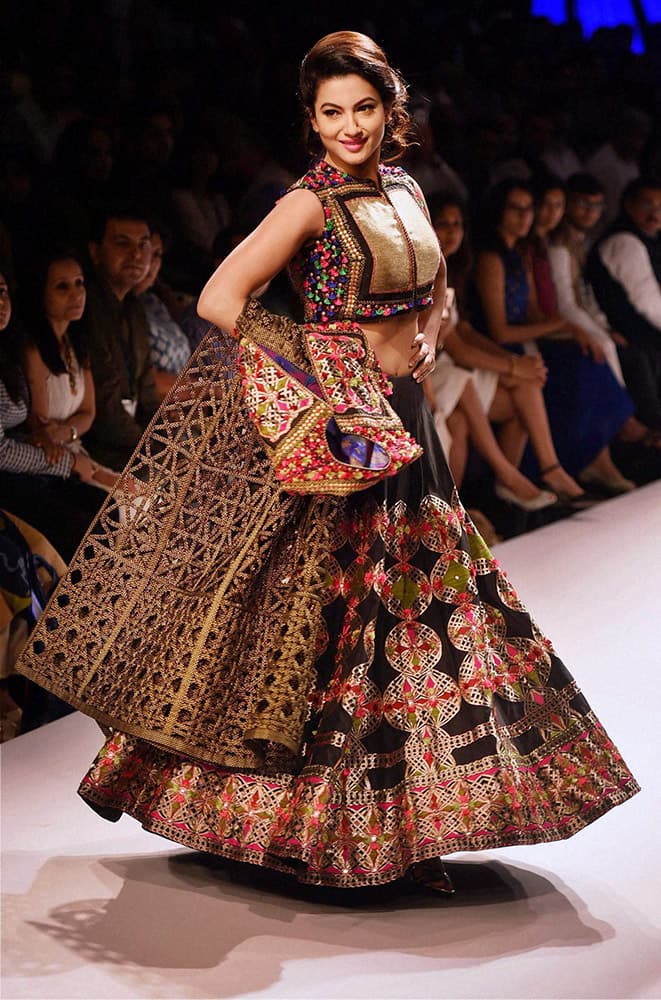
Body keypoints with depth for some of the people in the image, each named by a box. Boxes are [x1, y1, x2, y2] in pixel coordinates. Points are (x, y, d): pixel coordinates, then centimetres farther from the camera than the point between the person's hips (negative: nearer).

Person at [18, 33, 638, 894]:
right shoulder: (311, 205, -9)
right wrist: (316, 365, -13)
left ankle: (403, 827, 19)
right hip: (334, 434, -7)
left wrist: (423, 346, 7)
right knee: (315, 617, -3)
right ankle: (280, 822, 9)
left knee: (417, 619, 9)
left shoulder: (406, 193, 11)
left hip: (404, 428, 7)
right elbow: (219, 298, -16)